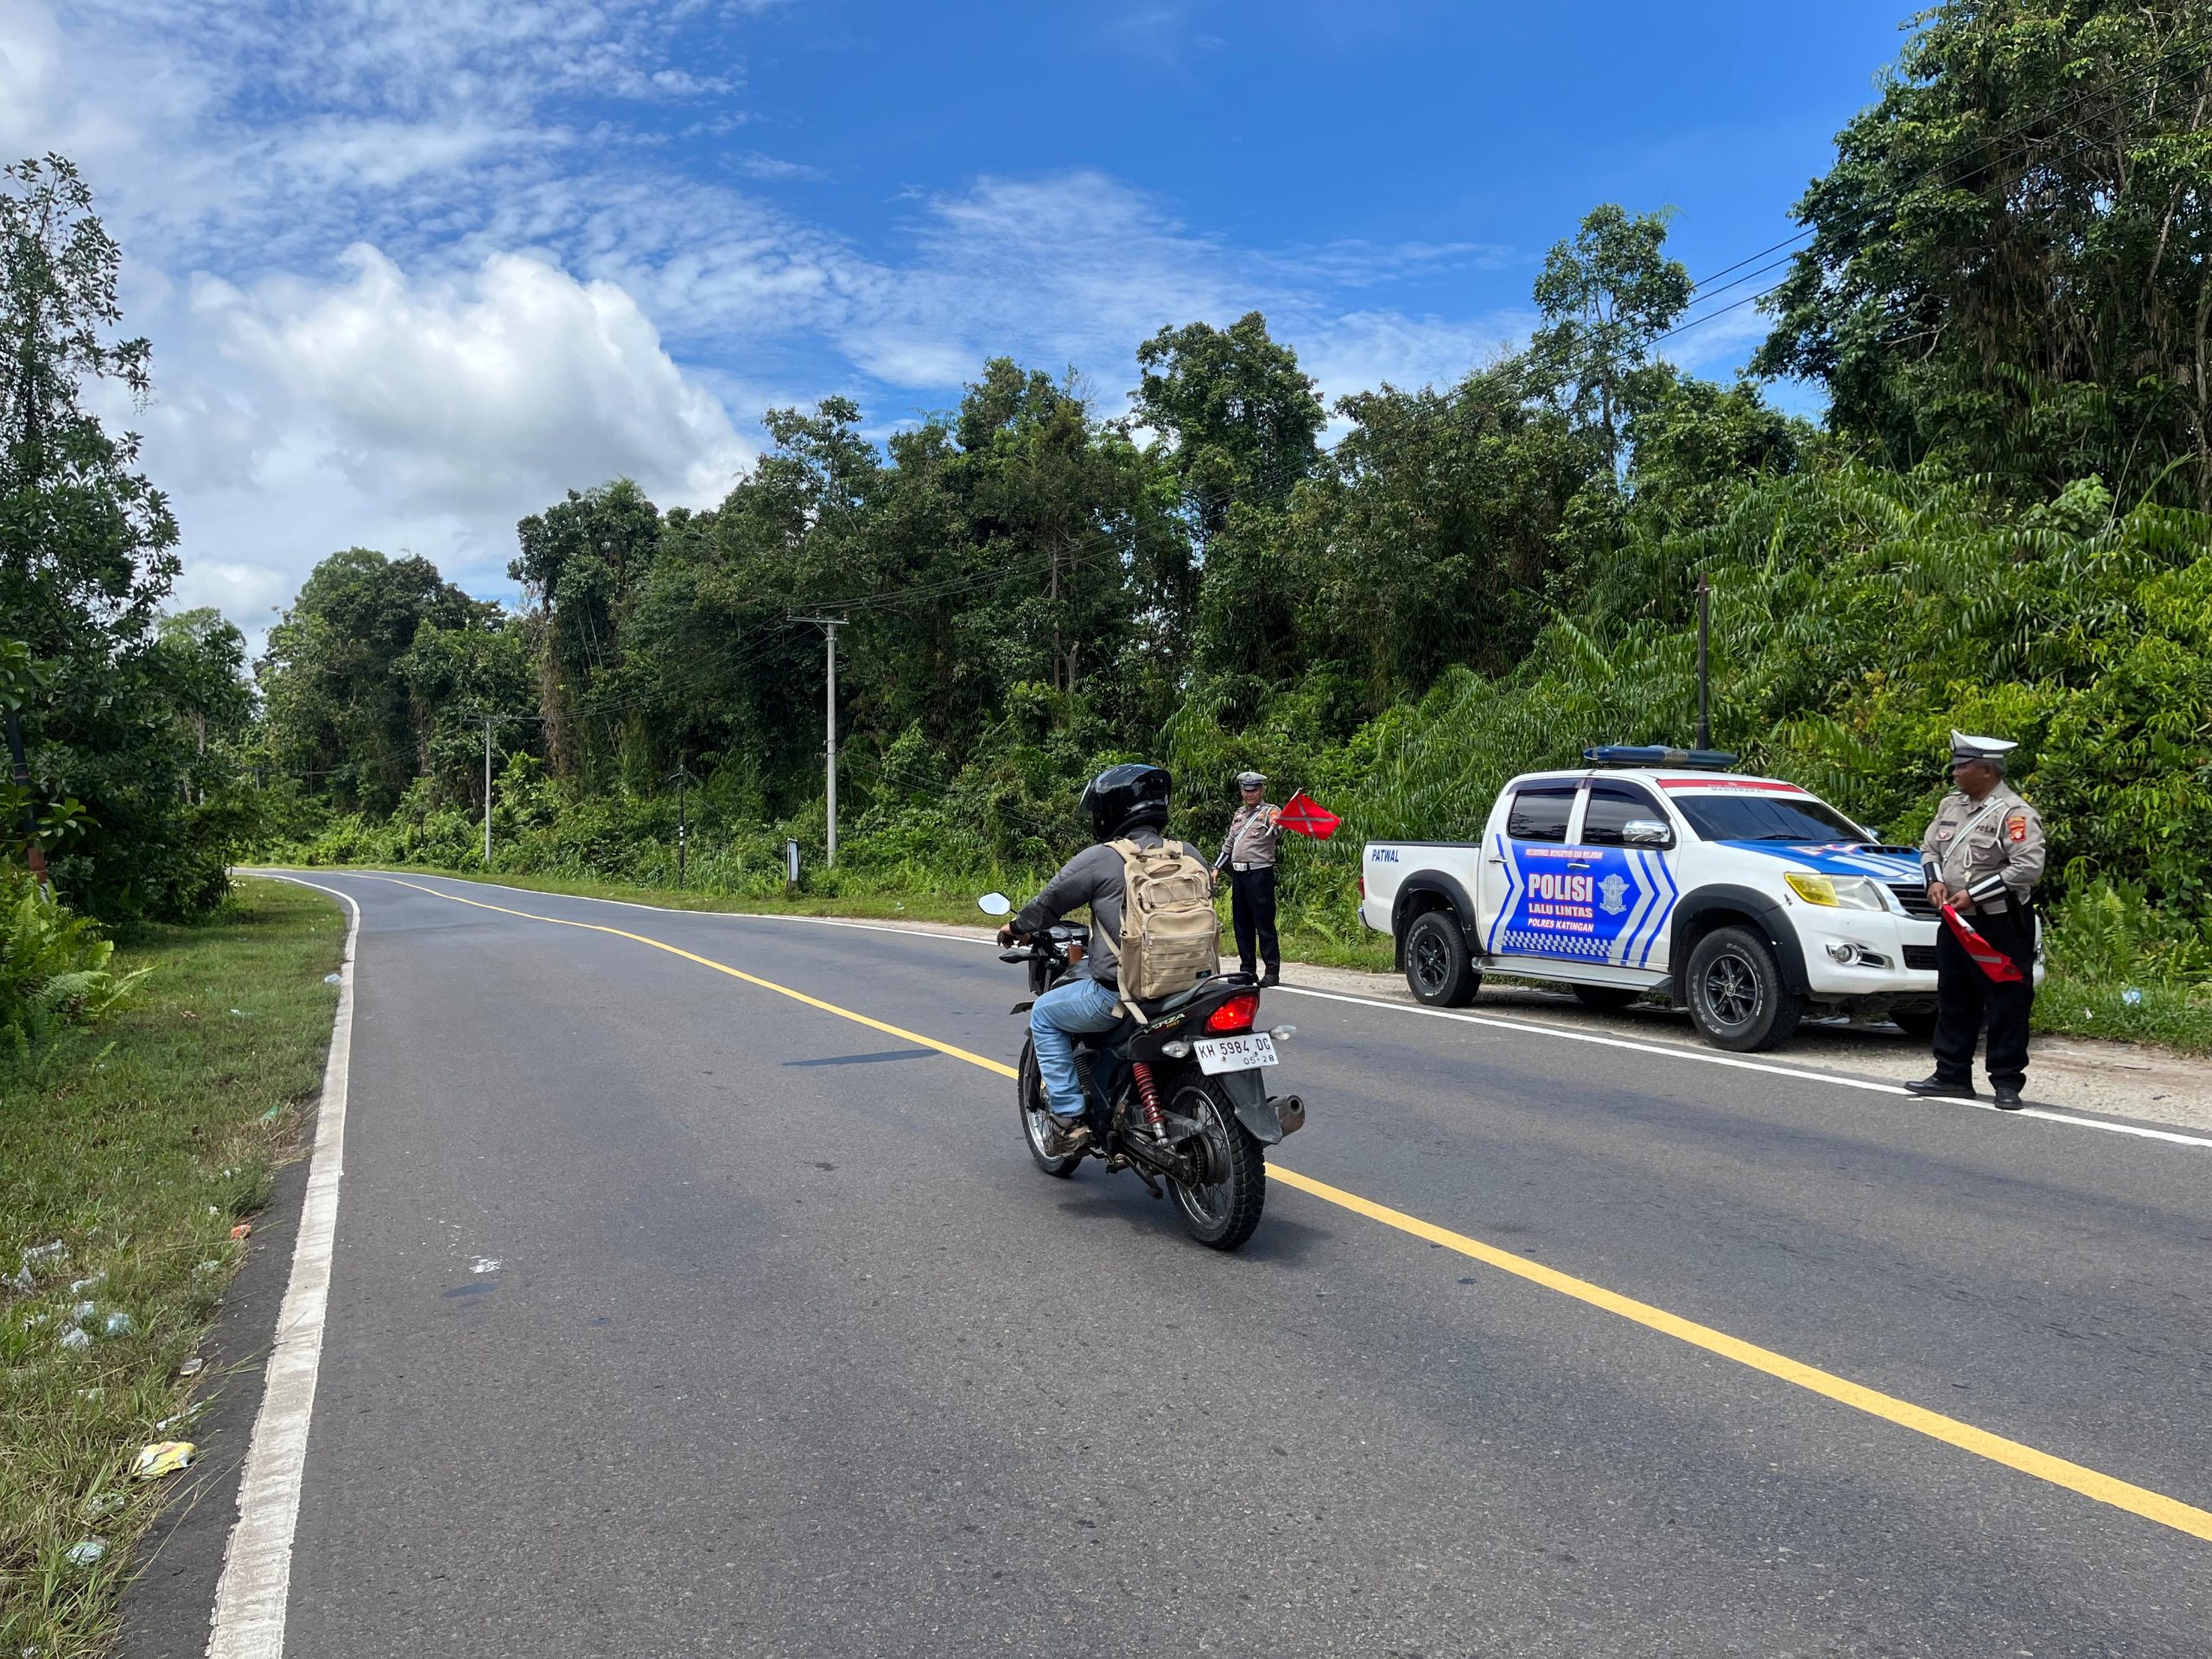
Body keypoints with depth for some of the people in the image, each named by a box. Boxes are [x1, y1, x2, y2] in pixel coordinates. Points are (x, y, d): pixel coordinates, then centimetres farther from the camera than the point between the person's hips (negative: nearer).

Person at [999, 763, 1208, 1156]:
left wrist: (1013, 927, 25)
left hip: (1120, 995, -6)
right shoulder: (1190, 855, 7)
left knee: (1044, 1015, 18)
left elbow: (1047, 905, 3)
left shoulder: (1098, 859, -8)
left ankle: (1069, 1119, 10)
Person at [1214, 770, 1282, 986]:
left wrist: (1276, 828, -50)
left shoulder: (1271, 811, -4)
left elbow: (1277, 830, -27)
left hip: (1260, 873, -7)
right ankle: (1247, 969, 19)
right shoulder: (1240, 813, 18)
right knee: (1241, 923, 10)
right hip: (1238, 874, 7)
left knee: (1264, 923, -8)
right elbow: (1229, 843, 26)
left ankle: (1272, 971, -6)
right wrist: (1217, 867, 22)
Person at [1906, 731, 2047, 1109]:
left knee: (2006, 1006, -1)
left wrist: (1974, 894, -20)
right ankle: (1952, 1075, 22)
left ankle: (2007, 1083, 6)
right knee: (1953, 1002, 13)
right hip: (1955, 923, 8)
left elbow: (2029, 868, -20)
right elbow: (1929, 848, 21)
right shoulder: (1951, 805, 11)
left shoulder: (2014, 814, -13)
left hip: (2000, 926, -8)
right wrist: (1935, 880, 0)